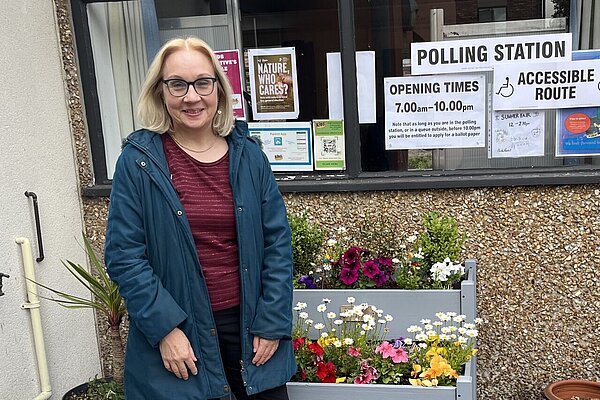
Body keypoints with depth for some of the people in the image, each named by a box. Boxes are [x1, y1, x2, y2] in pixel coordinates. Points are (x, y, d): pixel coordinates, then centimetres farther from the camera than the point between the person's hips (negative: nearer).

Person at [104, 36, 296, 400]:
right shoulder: (138, 160, -7)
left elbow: (278, 241, 0)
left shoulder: (248, 155, 0)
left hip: (250, 322, 2)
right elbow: (123, 254, -8)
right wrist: (164, 328, -13)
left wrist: (273, 322, -4)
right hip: (176, 334, -2)